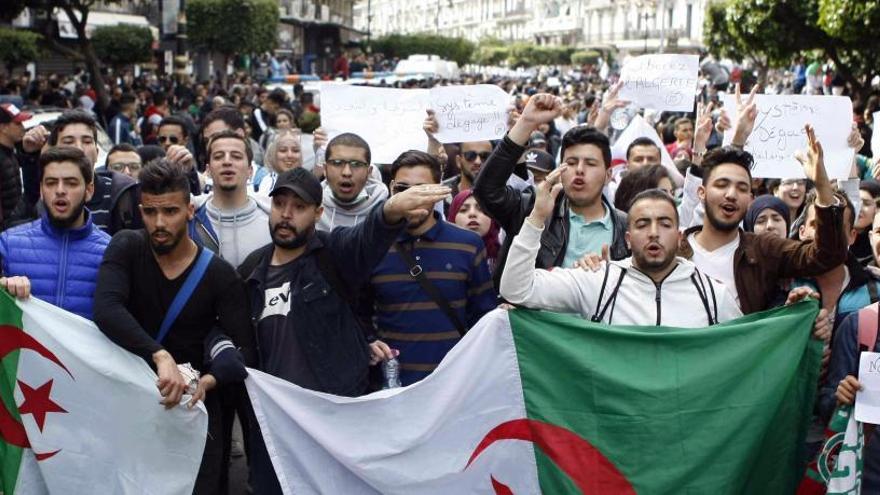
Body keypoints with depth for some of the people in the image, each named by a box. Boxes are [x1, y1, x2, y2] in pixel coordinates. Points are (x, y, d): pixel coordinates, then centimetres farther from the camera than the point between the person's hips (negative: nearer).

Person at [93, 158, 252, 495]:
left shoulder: (219, 275, -8)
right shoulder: (126, 248, -8)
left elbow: (244, 350, -11)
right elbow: (107, 310, -26)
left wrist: (208, 381, -31)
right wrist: (160, 356, -39)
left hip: (195, 404, 0)